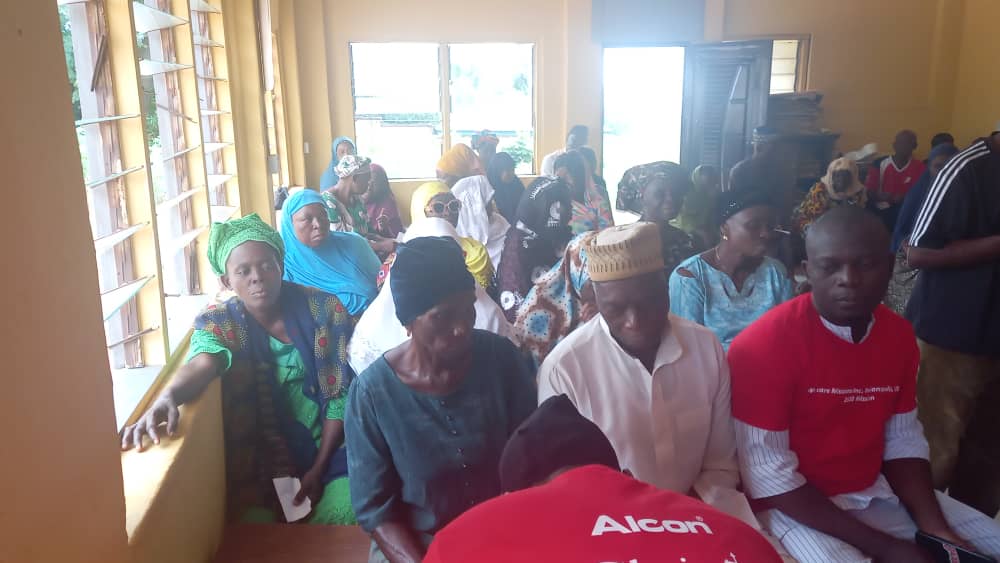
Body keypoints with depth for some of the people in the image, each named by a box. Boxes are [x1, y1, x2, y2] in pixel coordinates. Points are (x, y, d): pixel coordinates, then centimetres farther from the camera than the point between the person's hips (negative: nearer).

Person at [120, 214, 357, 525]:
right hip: (263, 454, 1)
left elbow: (341, 394, -8)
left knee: (342, 515, -22)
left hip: (328, 443, -1)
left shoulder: (324, 309, -9)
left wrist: (319, 469, -11)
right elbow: (202, 363, -29)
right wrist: (167, 398, -52)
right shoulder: (218, 322, -6)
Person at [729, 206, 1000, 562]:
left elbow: (904, 440, 9)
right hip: (794, 504, -6)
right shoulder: (764, 344, -21)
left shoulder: (899, 335, 1)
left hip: (874, 492, 7)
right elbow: (769, 475, -21)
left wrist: (934, 526, -7)